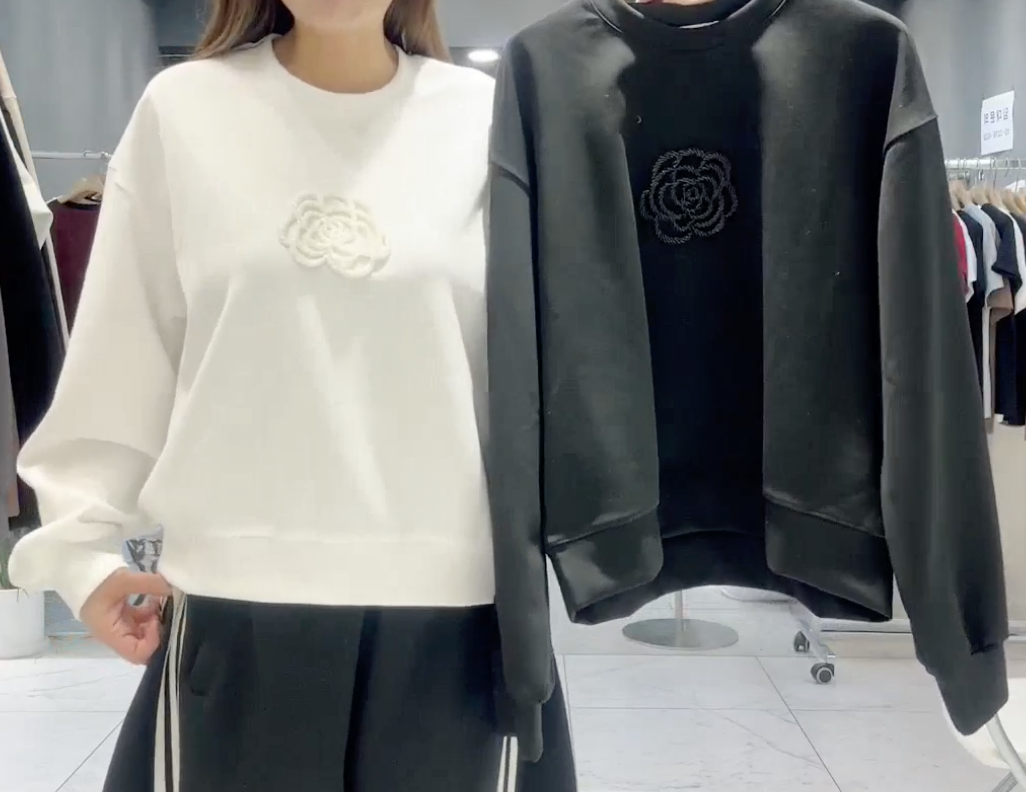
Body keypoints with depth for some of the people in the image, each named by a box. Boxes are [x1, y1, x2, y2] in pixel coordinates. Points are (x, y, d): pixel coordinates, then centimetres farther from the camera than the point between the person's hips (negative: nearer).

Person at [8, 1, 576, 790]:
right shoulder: (182, 109, 3)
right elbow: (119, 364, 6)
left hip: (451, 600, 1)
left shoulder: (487, 117, 3)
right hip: (237, 604, 0)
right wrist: (86, 543, 6)